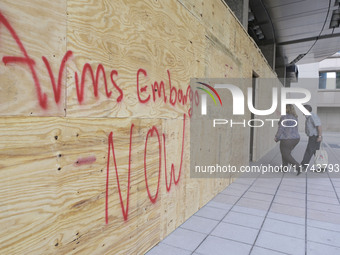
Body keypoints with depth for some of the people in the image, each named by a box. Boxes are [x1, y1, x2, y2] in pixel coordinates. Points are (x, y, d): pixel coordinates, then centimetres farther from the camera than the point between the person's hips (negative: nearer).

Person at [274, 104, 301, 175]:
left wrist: (277, 138, -1)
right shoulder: (295, 117, 7)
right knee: (286, 153, 21)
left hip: (286, 139, -8)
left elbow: (281, 129, -16)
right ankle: (284, 168, 26)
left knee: (286, 155, 5)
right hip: (295, 138, 8)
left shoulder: (283, 117, -15)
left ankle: (298, 167, -9)